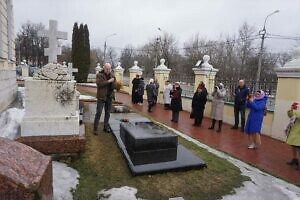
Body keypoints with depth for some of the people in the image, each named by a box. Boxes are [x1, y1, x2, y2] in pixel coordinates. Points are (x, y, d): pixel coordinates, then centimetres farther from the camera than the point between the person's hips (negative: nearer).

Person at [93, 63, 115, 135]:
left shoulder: (112, 75, 9)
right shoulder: (99, 75, -5)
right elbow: (99, 83, -20)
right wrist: (108, 81, -22)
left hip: (109, 96, 5)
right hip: (101, 97, -5)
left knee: (108, 112, 12)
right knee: (98, 113, -3)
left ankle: (106, 127, 24)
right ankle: (95, 129, 5)